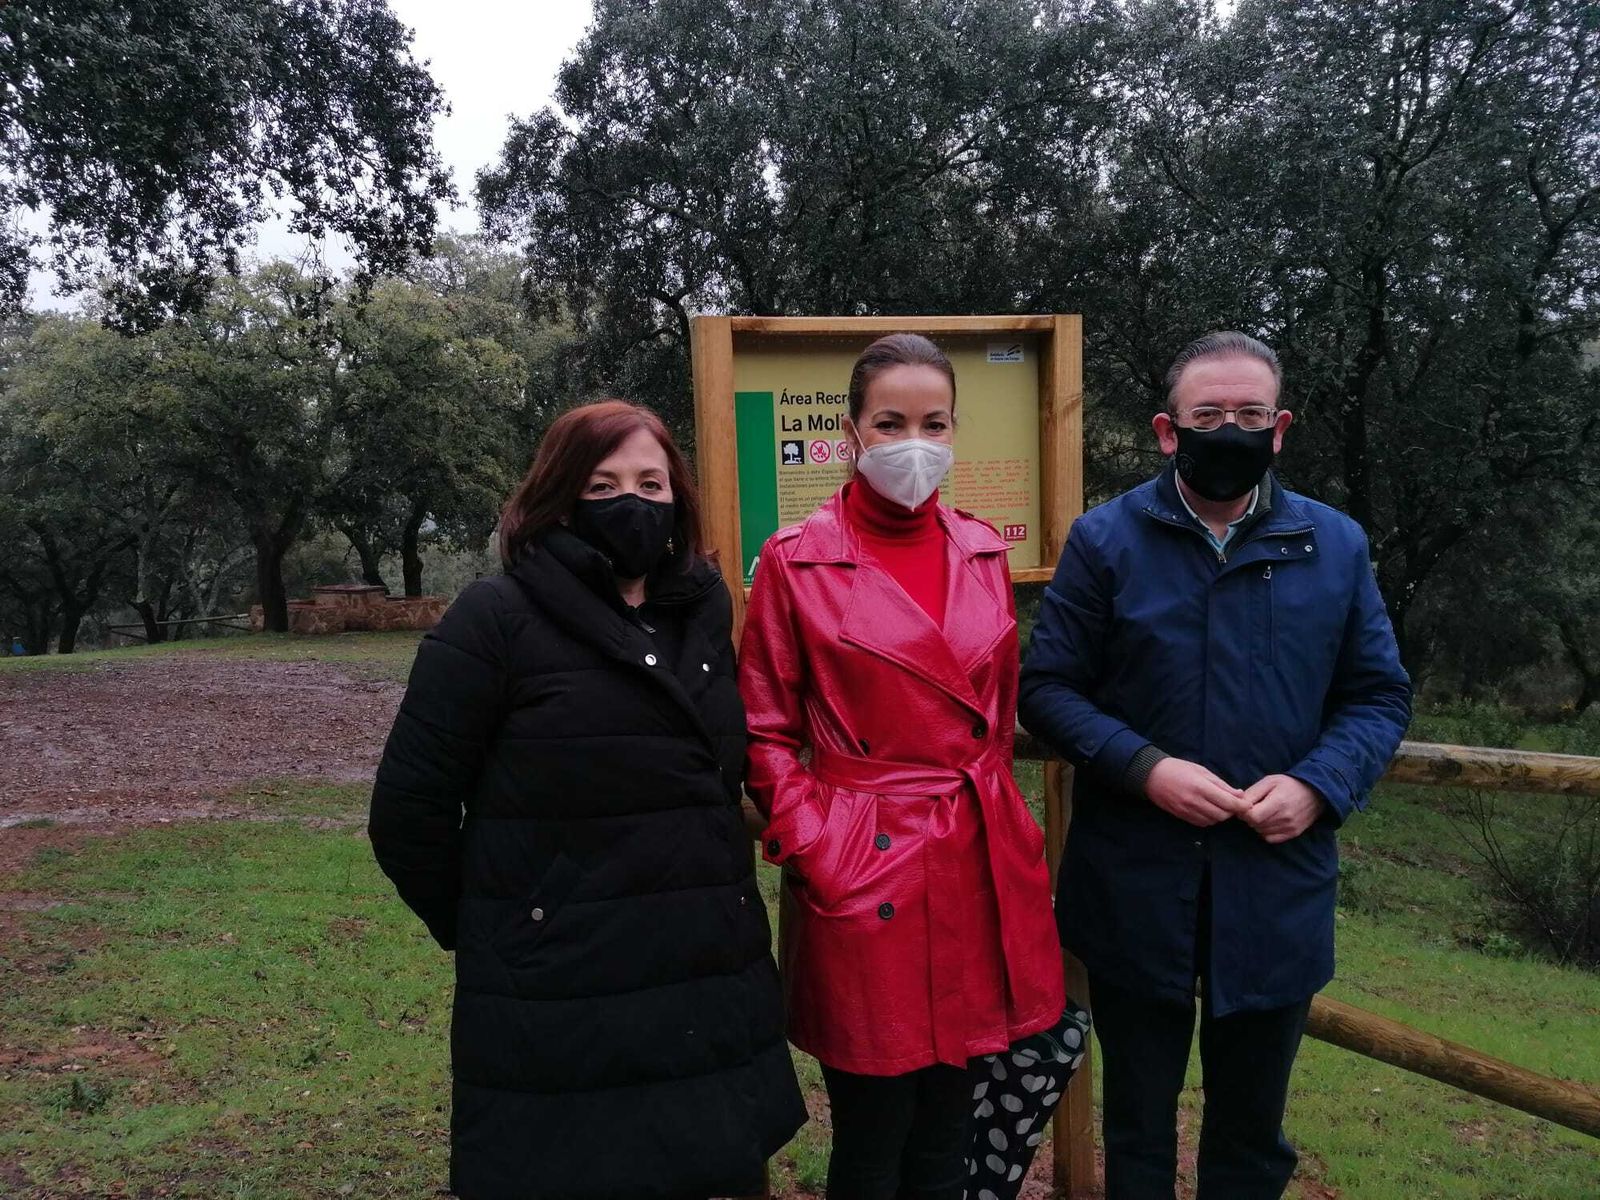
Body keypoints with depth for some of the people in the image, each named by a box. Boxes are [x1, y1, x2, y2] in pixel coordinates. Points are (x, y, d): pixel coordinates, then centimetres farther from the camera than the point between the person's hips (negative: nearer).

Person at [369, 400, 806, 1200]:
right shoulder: (496, 620, -8)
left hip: (711, 996, 5)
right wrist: (492, 930, 2)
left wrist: (713, 911, 13)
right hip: (561, 1012, -5)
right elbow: (409, 807, -7)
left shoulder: (706, 612, 9)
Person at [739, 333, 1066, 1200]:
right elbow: (765, 734, -3)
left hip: (978, 864, 5)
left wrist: (985, 807, 13)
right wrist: (814, 853, -11)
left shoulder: (982, 552, 7)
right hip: (866, 873, -4)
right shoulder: (796, 561, -6)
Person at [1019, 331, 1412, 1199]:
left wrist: (1319, 784, -13)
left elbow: (1379, 695, 6)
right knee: (1138, 1124, 17)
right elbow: (1045, 687, -5)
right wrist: (1144, 768, -19)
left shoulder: (1336, 545, 2)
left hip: (1277, 885, 2)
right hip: (1134, 889, -1)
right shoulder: (1105, 539, -4)